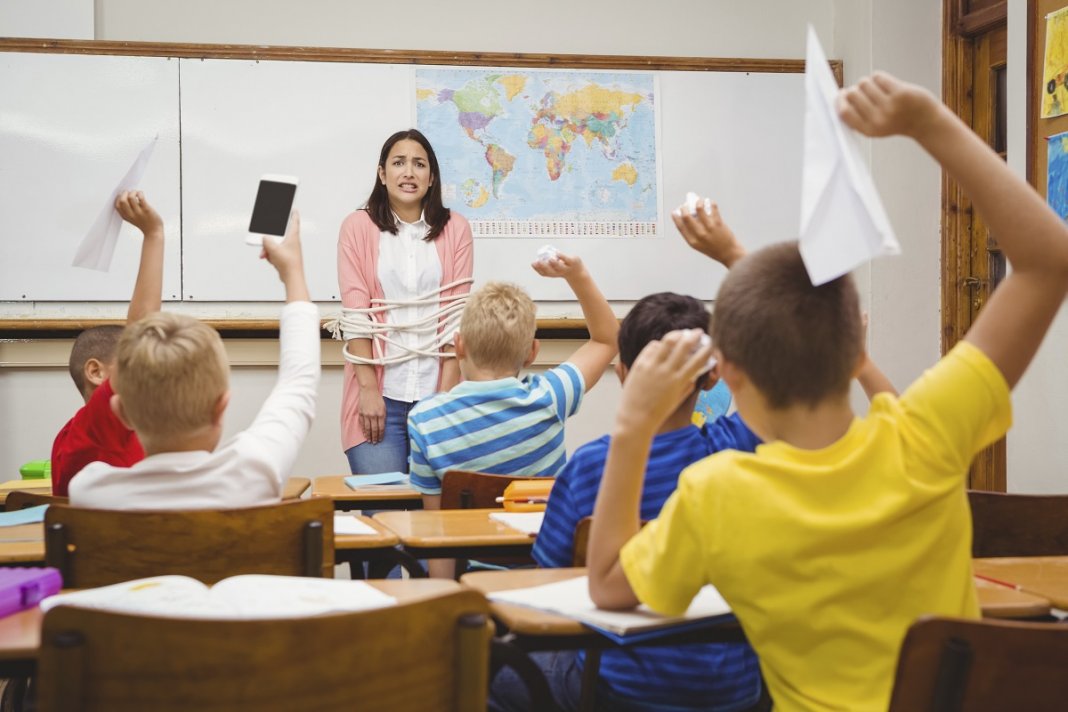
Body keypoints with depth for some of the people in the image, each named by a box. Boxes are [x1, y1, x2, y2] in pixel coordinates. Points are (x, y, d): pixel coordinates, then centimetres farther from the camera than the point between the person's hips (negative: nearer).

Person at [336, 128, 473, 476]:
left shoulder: (455, 229, 7)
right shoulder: (358, 227, 4)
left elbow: (456, 315, 1)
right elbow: (355, 314, -2)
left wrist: (446, 394, -7)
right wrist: (368, 390, -9)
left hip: (436, 391, 1)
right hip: (380, 393, -1)